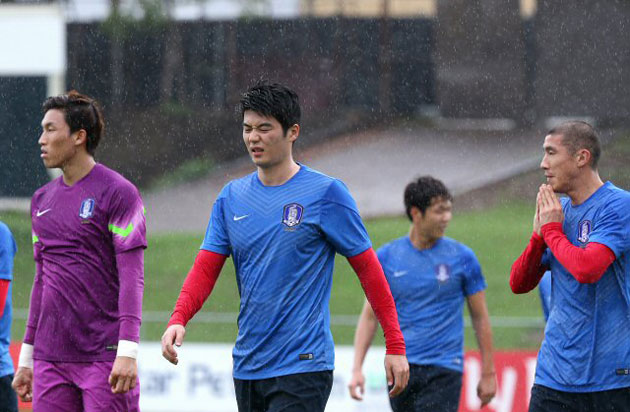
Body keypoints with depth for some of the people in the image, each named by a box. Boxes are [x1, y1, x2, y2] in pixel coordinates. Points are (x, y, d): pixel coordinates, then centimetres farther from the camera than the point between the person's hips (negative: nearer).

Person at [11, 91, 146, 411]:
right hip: (51, 358, 6)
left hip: (104, 359, -6)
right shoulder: (42, 200, 15)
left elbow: (131, 277, -11)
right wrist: (26, 358, 19)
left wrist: (127, 352, -20)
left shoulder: (119, 193, -6)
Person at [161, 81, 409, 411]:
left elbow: (368, 268, -2)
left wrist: (395, 346, -4)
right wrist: (178, 320, -13)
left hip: (302, 368, -6)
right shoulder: (232, 197, 10)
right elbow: (206, 269, 6)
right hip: (247, 368, 6)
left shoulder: (326, 193, -5)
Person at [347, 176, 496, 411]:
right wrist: (357, 368, -2)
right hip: (400, 369, 3)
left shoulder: (462, 257, 0)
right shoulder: (386, 257, 4)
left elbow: (480, 316, 6)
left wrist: (488, 373, 6)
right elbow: (370, 315, 8)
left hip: (443, 371, -3)